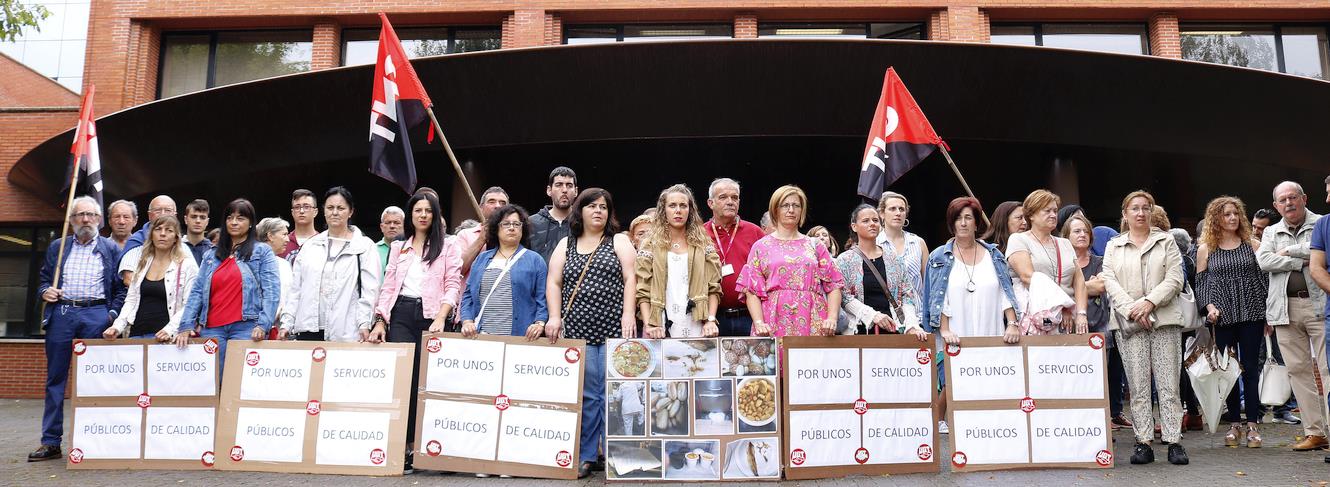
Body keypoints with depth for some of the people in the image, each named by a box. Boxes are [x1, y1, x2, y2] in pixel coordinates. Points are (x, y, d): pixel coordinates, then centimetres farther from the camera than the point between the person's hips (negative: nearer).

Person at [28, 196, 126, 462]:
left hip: (96, 315, -2)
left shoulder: (111, 248, 8)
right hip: (60, 314, 2)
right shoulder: (57, 247, 15)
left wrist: (113, 315, -5)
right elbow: (43, 279, 20)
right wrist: (45, 291, -2)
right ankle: (51, 442, 10)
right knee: (55, 378, 4)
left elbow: (121, 287, 6)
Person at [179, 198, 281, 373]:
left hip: (246, 328, -4)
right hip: (212, 329, 4)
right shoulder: (211, 256, 20)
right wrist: (186, 326, 3)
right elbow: (197, 292, 14)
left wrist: (263, 325, -15)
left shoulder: (262, 252, 7)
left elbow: (272, 292, -3)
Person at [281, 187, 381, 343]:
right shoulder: (310, 245, 17)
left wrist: (364, 324, -14)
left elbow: (369, 290, -3)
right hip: (308, 329, 4)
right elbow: (295, 288, 15)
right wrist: (286, 323, 8)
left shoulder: (365, 246, 4)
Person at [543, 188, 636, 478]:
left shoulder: (619, 241, 9)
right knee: (585, 394, 1)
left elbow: (630, 278, 0)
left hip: (615, 330, -1)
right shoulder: (565, 245, 15)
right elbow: (553, 283, 10)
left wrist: (628, 314, -12)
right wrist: (554, 317, -2)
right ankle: (585, 457, 8)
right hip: (577, 331, 2)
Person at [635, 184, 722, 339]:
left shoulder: (703, 244, 10)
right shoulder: (651, 245, 6)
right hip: (661, 328, -1)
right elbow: (642, 291, 0)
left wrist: (711, 320, -6)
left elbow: (713, 288, 5)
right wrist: (648, 325, -11)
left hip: (696, 328, 1)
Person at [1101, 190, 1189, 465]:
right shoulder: (1113, 246, 14)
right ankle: (1143, 443, 2)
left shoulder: (1166, 241, 13)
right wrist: (1131, 309, -12)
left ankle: (1174, 442, 1)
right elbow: (1109, 282, 2)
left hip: (1164, 319, 0)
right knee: (1138, 386, -1)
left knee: (1169, 384, -3)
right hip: (1128, 322, 0)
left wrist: (1149, 302, -12)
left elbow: (1175, 279, 2)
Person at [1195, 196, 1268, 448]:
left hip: (1252, 314, 0)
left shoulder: (1252, 244, 7)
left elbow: (1264, 278, 7)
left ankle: (1252, 424, 7)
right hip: (1222, 317, 0)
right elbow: (1201, 283, 6)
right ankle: (1234, 423, 12)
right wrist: (1209, 307, -10)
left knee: (1250, 369, 1)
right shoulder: (1205, 249, 5)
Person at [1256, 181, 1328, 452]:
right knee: (1298, 370, 3)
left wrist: (1289, 251, -5)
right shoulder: (1272, 232, 16)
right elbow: (1263, 261, -2)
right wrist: (1303, 261, -9)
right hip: (1286, 310, 3)